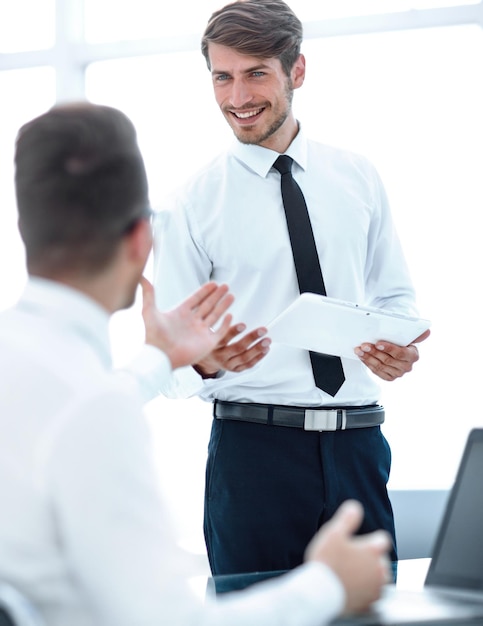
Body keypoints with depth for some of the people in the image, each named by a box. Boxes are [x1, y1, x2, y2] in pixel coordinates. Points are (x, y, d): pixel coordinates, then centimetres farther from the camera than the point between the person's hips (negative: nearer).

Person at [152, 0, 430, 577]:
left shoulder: (358, 179, 9)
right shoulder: (189, 207, -1)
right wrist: (207, 361, -23)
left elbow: (393, 294, 16)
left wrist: (400, 348, -5)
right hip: (251, 443, -3)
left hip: (358, 443, 3)